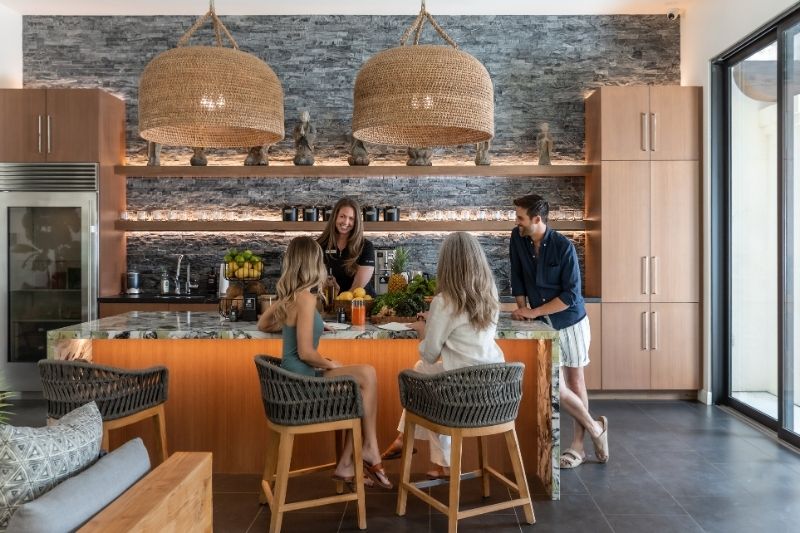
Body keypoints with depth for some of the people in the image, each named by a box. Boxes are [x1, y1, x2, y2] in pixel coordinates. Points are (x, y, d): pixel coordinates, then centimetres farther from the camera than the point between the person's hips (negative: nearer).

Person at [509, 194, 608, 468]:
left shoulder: (564, 247, -17)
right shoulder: (517, 238, -5)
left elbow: (570, 295, -18)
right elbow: (517, 277, 6)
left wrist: (533, 312, -17)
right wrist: (521, 309, -2)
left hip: (572, 322, -3)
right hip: (545, 325, 3)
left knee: (575, 381, 5)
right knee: (555, 385, -3)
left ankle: (578, 445, 19)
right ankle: (595, 428, 16)